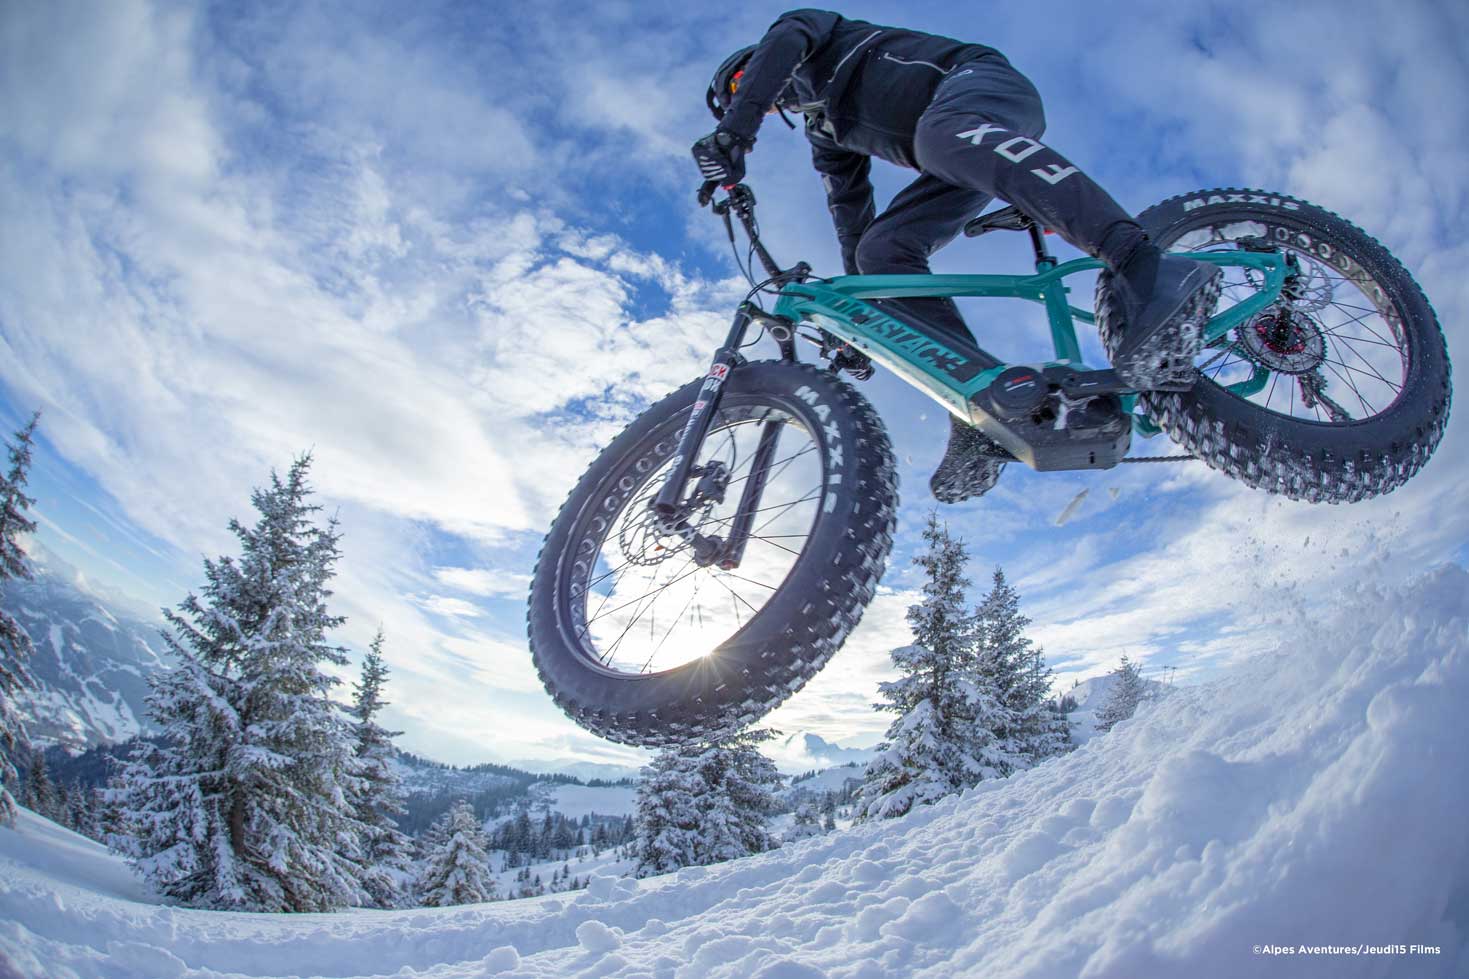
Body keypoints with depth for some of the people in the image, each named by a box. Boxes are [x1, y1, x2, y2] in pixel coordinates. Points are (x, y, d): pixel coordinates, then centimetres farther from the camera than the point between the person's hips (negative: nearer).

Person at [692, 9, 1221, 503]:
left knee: (939, 133, -39)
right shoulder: (824, 131, 34)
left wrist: (730, 135, -22)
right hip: (962, 162, 8)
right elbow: (850, 209, 30)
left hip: (978, 78, -7)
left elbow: (775, 54, -8)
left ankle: (1149, 271, -58)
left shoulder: (798, 26, 16)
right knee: (880, 250, -10)